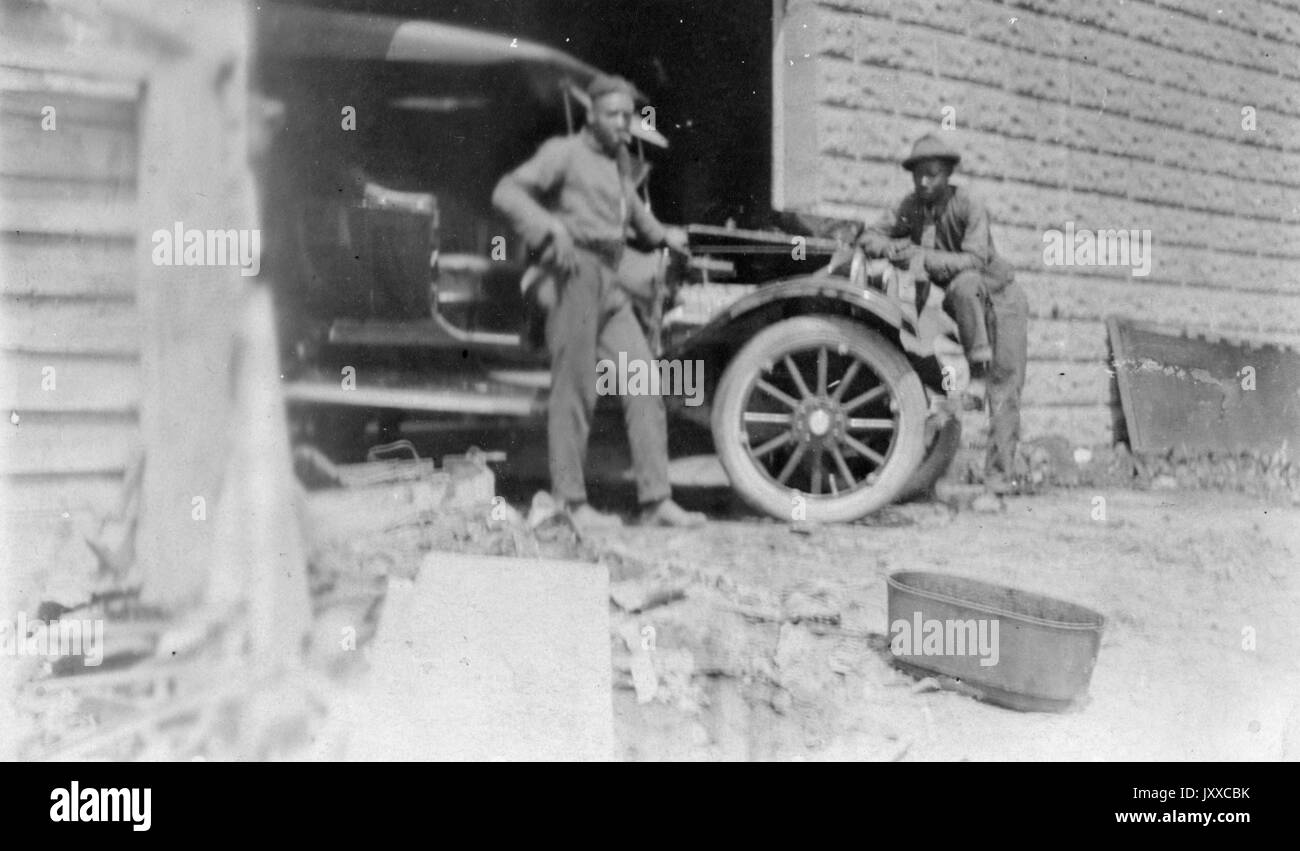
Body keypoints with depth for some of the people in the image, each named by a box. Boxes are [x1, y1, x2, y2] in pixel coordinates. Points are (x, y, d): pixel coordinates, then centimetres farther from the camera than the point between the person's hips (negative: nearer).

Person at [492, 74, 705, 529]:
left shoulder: (619, 159, 23)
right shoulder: (564, 152, -2)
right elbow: (506, 192, -12)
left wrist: (660, 233, 47)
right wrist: (551, 226, -24)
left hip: (609, 286, 8)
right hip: (574, 274, -8)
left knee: (644, 386, 0)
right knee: (573, 391, -6)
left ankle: (656, 501, 1)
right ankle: (570, 503, 1)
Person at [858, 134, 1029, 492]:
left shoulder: (969, 206, -22)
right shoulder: (911, 207, -8)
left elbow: (975, 260, -34)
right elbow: (868, 237, -9)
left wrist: (922, 257, -37)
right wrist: (898, 248, -28)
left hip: (1001, 297, -5)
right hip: (962, 298, 5)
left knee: (1005, 384, -14)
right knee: (964, 285, -31)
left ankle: (999, 471, -13)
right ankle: (978, 370, -21)